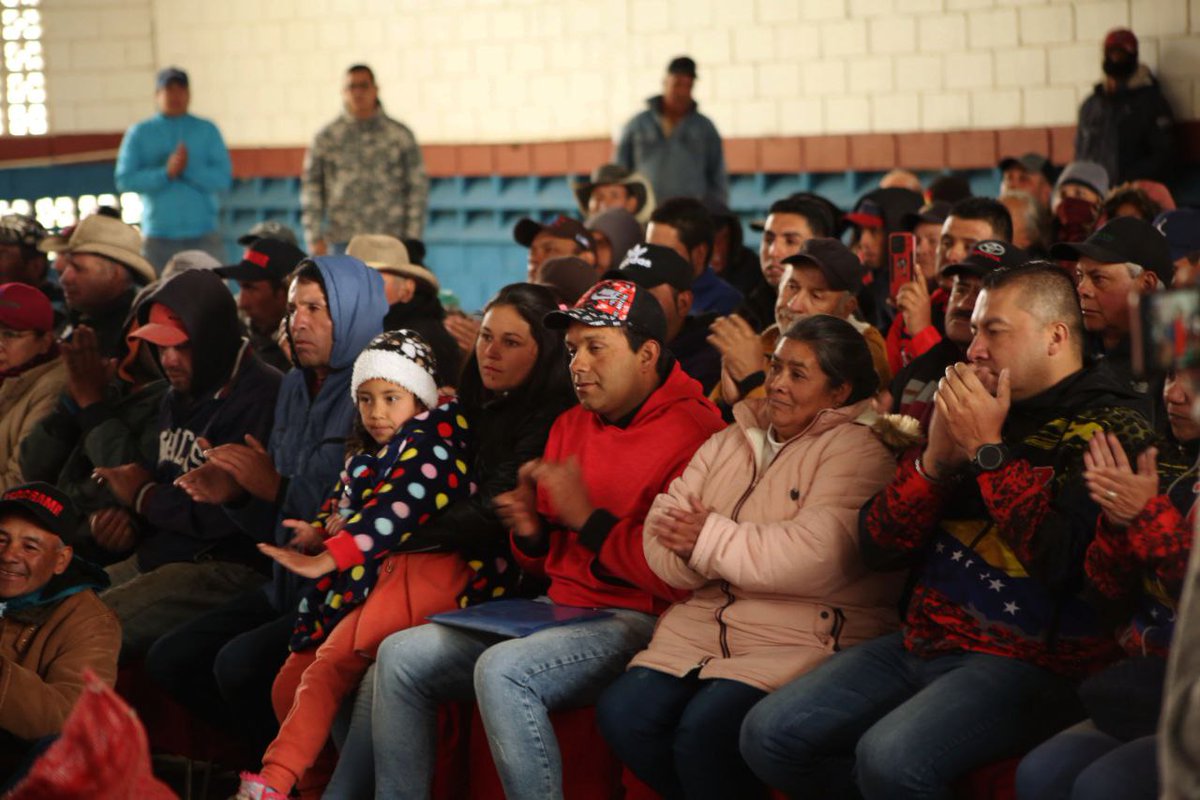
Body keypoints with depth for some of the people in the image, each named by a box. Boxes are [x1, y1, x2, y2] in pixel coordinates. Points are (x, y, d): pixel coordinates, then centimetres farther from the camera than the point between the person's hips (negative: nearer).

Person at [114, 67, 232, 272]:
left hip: (203, 237, 0)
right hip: (158, 237, 0)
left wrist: (189, 169, -16)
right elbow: (124, 180, -3)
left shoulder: (207, 131, 9)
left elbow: (224, 179, 0)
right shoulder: (139, 134, 8)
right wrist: (166, 173, -16)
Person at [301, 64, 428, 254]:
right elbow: (311, 187, 9)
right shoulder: (325, 138, 9)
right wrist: (314, 238, 1)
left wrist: (412, 238, 1)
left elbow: (417, 187, 8)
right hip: (342, 242, 0)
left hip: (390, 239, 0)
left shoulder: (401, 135, 8)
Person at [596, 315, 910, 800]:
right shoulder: (728, 443, 17)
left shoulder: (859, 449, -4)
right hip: (707, 627, 7)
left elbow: (816, 554, -20)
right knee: (623, 713, -15)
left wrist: (708, 538, -12)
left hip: (806, 637, -7)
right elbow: (662, 534, 8)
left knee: (705, 728, -29)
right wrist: (691, 550, -16)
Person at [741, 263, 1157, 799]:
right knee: (768, 735, -5)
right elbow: (877, 549, 11)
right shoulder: (972, 414, 13)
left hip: (1029, 660, -7)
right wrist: (935, 459, -6)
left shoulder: (1110, 429, -8)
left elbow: (1067, 563, -23)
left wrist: (989, 451, -15)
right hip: (923, 643, 7)